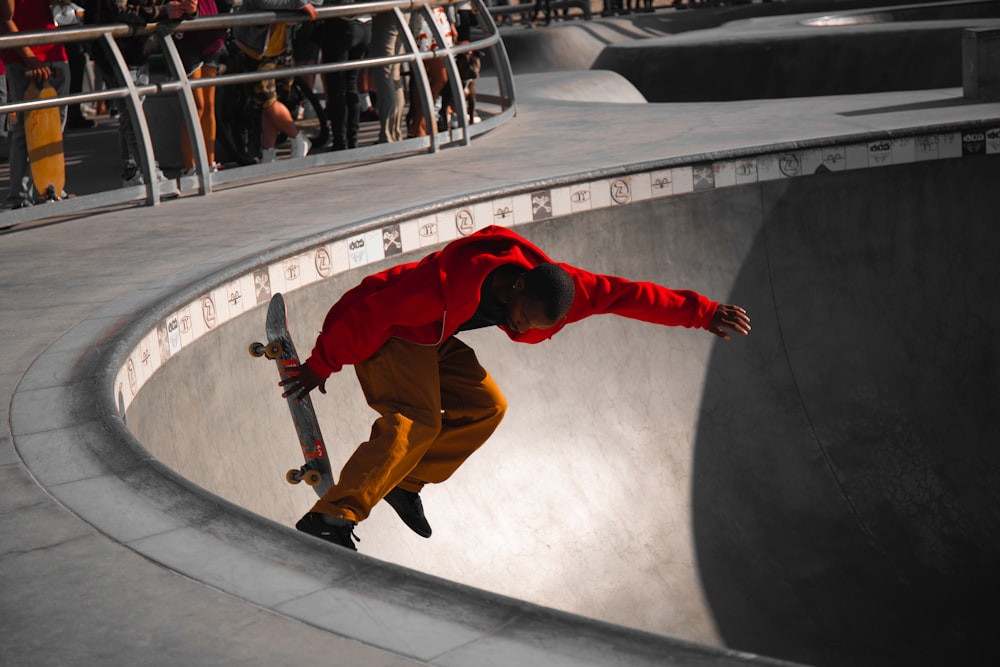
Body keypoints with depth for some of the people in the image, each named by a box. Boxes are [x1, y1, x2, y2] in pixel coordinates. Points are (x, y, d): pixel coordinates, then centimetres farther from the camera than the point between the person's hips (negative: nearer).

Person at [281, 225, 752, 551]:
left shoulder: (555, 284, -17)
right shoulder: (446, 284, -37)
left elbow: (624, 295, -9)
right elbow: (364, 313, -28)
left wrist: (702, 312, -7)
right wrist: (321, 366, -18)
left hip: (431, 343, 8)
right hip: (386, 334, -8)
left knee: (485, 407, -5)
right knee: (417, 422, -27)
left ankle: (404, 483, 1)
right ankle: (331, 518, -34)